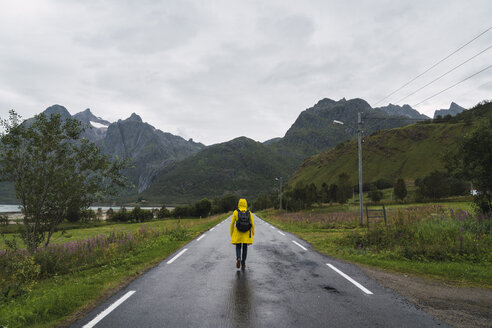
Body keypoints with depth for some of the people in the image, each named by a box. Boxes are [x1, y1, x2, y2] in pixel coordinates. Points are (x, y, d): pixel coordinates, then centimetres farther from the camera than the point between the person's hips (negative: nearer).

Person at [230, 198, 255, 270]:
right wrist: (252, 234, 9)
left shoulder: (235, 212, -3)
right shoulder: (249, 213, 1)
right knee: (245, 248, 12)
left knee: (238, 248, 10)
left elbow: (232, 223, -4)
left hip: (238, 233, -1)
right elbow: (252, 224, -1)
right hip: (246, 233, 1)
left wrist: (231, 234, 6)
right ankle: (243, 263, 7)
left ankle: (238, 258, -18)